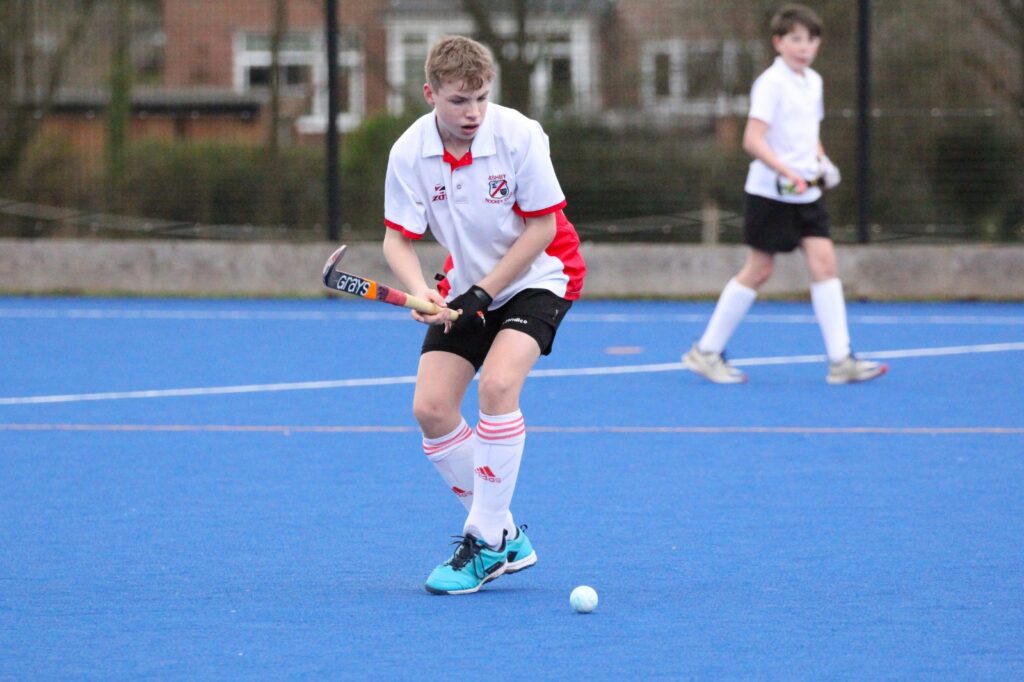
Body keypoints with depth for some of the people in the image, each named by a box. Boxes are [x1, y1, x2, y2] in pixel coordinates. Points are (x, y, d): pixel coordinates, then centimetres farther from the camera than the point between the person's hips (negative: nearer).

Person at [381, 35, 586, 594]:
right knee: (430, 408, -8)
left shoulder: (518, 135, -22)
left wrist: (483, 293, -19)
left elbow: (542, 227, -16)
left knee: (497, 383, -27)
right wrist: (420, 292, -30)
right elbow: (398, 238, -9)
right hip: (467, 285, 4)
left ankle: (487, 545, -17)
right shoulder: (409, 152, -14)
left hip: (537, 276, -4)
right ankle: (506, 536, 8)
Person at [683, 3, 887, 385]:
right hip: (770, 192, -7)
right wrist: (787, 172, -32)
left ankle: (840, 360, -9)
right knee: (758, 271, -1)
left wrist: (822, 161, 6)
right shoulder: (771, 83, -13)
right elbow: (753, 140, -21)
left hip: (806, 193, 7)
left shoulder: (813, 82, 11)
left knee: (823, 260, -6)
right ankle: (706, 352, 13)